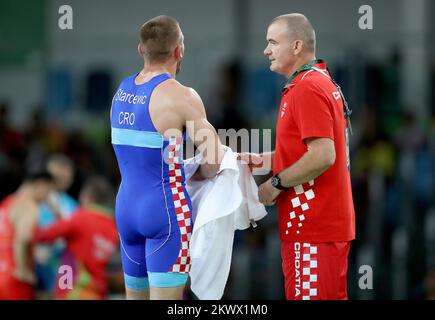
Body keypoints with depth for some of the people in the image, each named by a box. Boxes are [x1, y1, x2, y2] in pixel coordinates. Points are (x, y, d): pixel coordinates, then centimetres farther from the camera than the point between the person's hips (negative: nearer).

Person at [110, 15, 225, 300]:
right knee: (165, 294, -6)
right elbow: (214, 160, -12)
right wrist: (196, 176, 8)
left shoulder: (123, 91, 9)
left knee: (136, 293, 13)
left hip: (126, 205, 7)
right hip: (166, 210, -7)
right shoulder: (181, 96, -13)